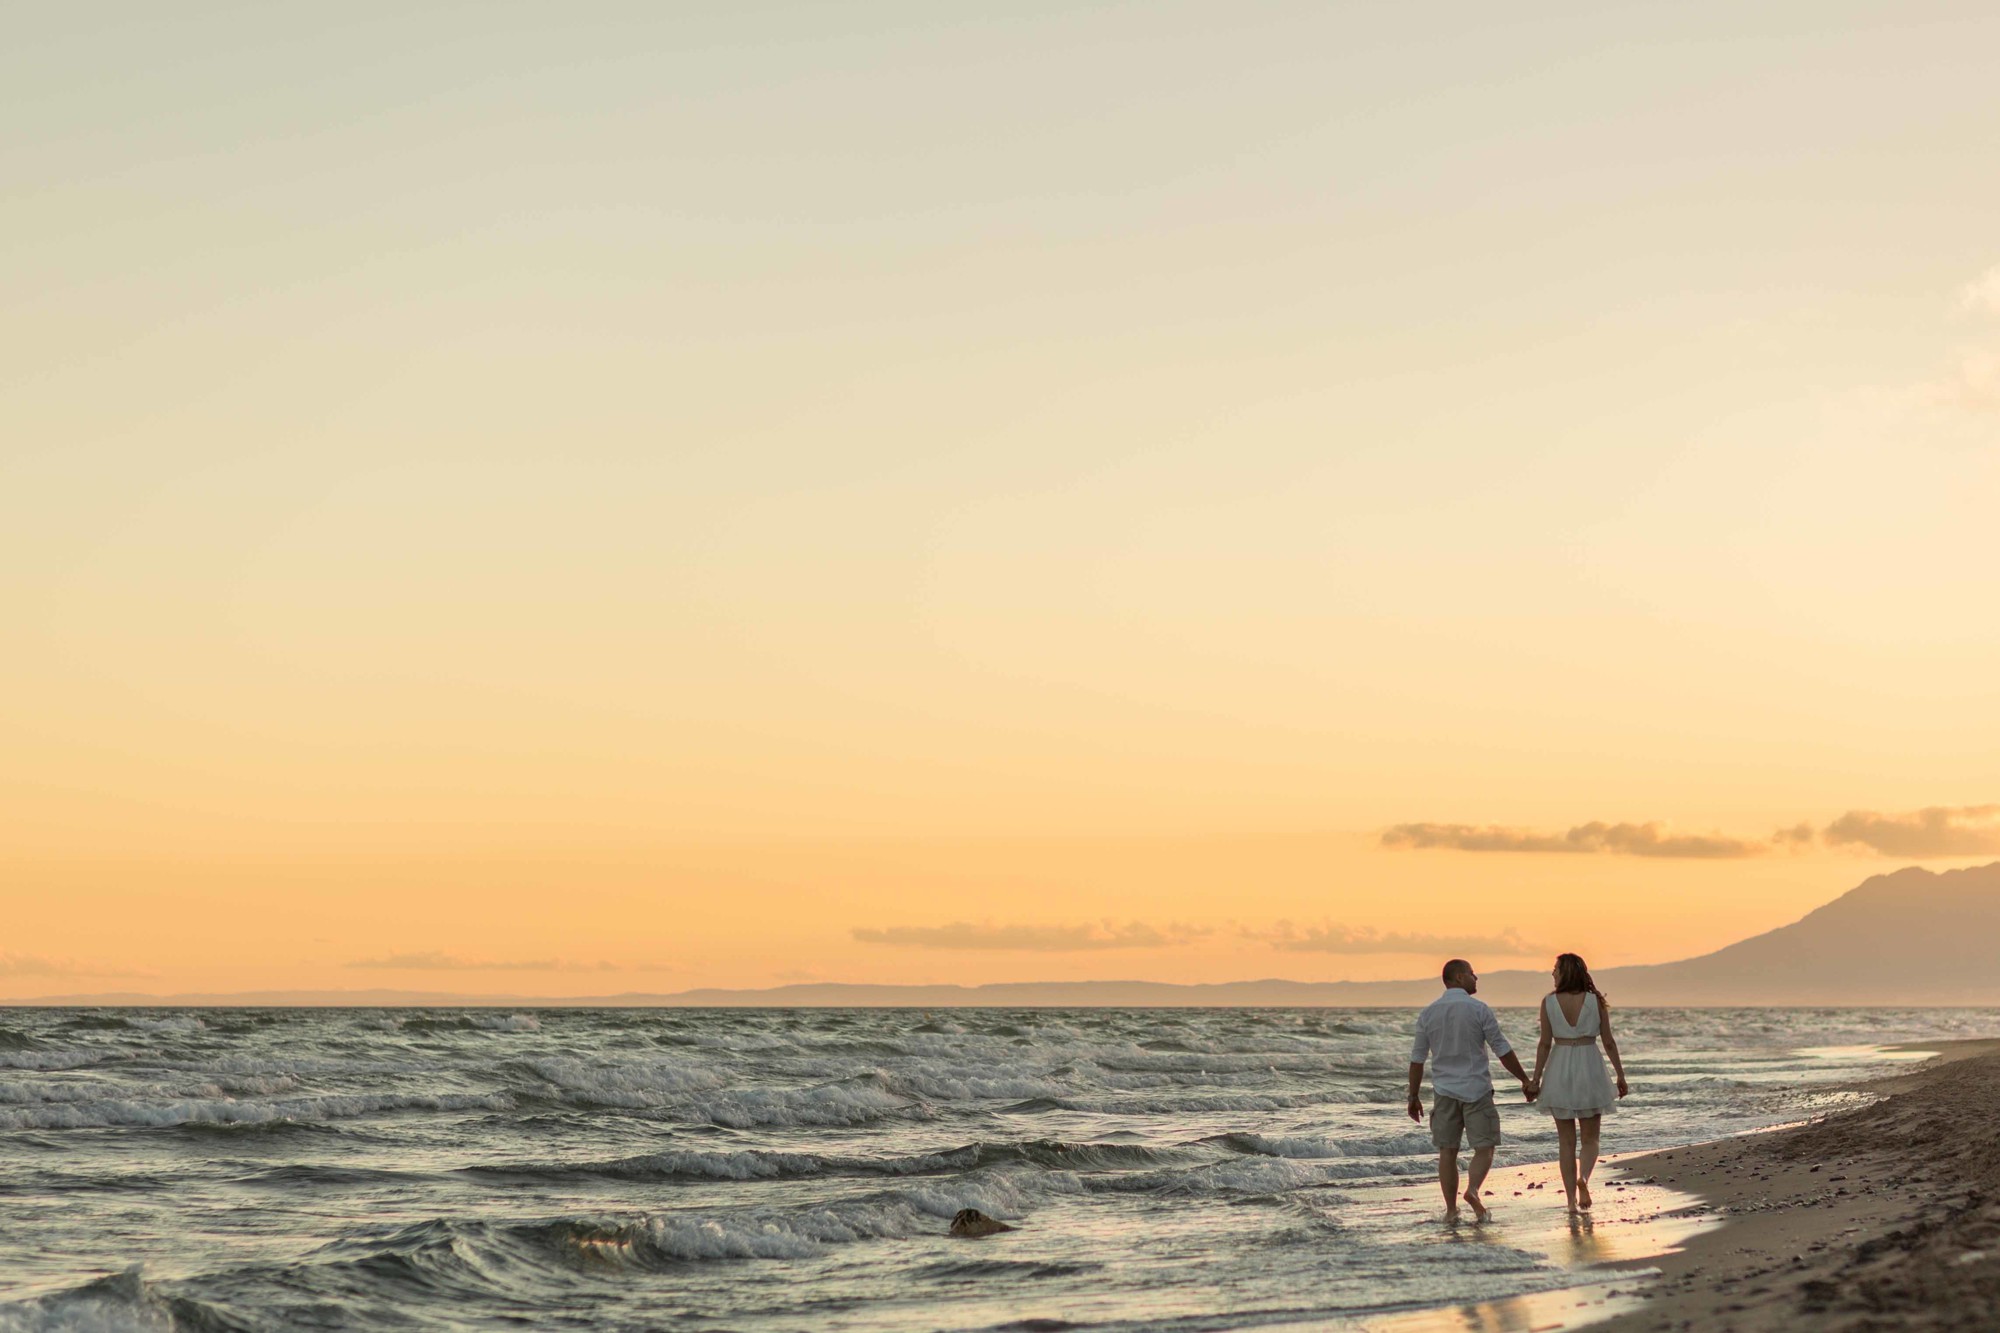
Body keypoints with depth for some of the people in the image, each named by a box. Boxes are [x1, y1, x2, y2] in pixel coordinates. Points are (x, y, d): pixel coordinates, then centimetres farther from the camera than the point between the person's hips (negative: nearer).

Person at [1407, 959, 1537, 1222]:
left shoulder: (1428, 1013, 2)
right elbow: (1502, 1050, -7)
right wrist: (1525, 1080, 3)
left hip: (1444, 1091, 3)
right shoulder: (1479, 1010, -8)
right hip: (1476, 1089, -3)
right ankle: (1473, 1190, -22)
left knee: (1447, 1151, 9)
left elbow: (1417, 1058, 6)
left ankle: (1451, 1209, 7)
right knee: (1484, 1148, 3)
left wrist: (1414, 1096, 14)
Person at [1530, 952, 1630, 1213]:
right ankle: (1583, 1178, -20)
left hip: (1559, 1069, 0)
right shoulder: (1595, 1000, -2)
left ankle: (1571, 1199, 5)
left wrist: (1535, 1079, 2)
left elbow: (1545, 1043, -4)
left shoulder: (1549, 1002, -5)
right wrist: (1620, 1075, 9)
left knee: (1566, 1140, 8)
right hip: (1589, 1067, 0)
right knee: (1590, 1138, 9)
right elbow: (1608, 1042, 0)